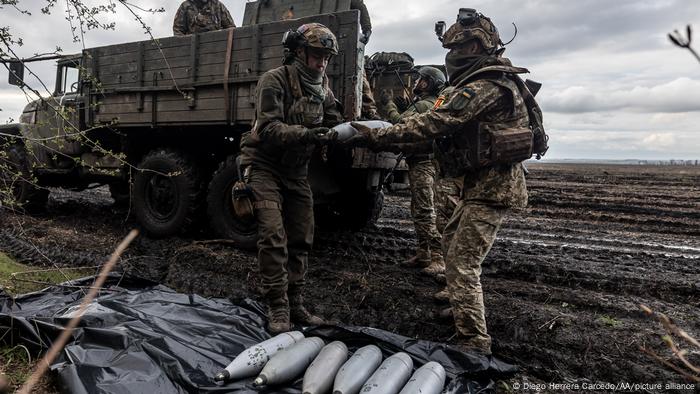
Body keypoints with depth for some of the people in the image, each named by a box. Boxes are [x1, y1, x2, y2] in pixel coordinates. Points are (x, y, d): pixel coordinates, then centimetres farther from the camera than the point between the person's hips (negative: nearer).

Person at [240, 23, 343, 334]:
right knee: (273, 237, -15)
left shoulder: (322, 89, 5)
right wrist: (305, 134, -39)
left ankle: (295, 304, 20)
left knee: (301, 239, 7)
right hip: (265, 166, -6)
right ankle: (277, 308, -2)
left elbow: (335, 125, 3)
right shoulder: (274, 81, -15)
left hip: (296, 171, 7)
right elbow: (268, 129, -25)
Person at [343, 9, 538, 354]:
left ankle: (475, 342, -1)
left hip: (491, 186, -11)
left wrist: (377, 137, -22)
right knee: (451, 242, 22)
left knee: (463, 263, -10)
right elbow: (445, 125, 14)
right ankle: (463, 309, 39)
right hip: (482, 182, 11)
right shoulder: (487, 82, 17)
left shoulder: (487, 86, -18)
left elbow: (433, 123, -24)